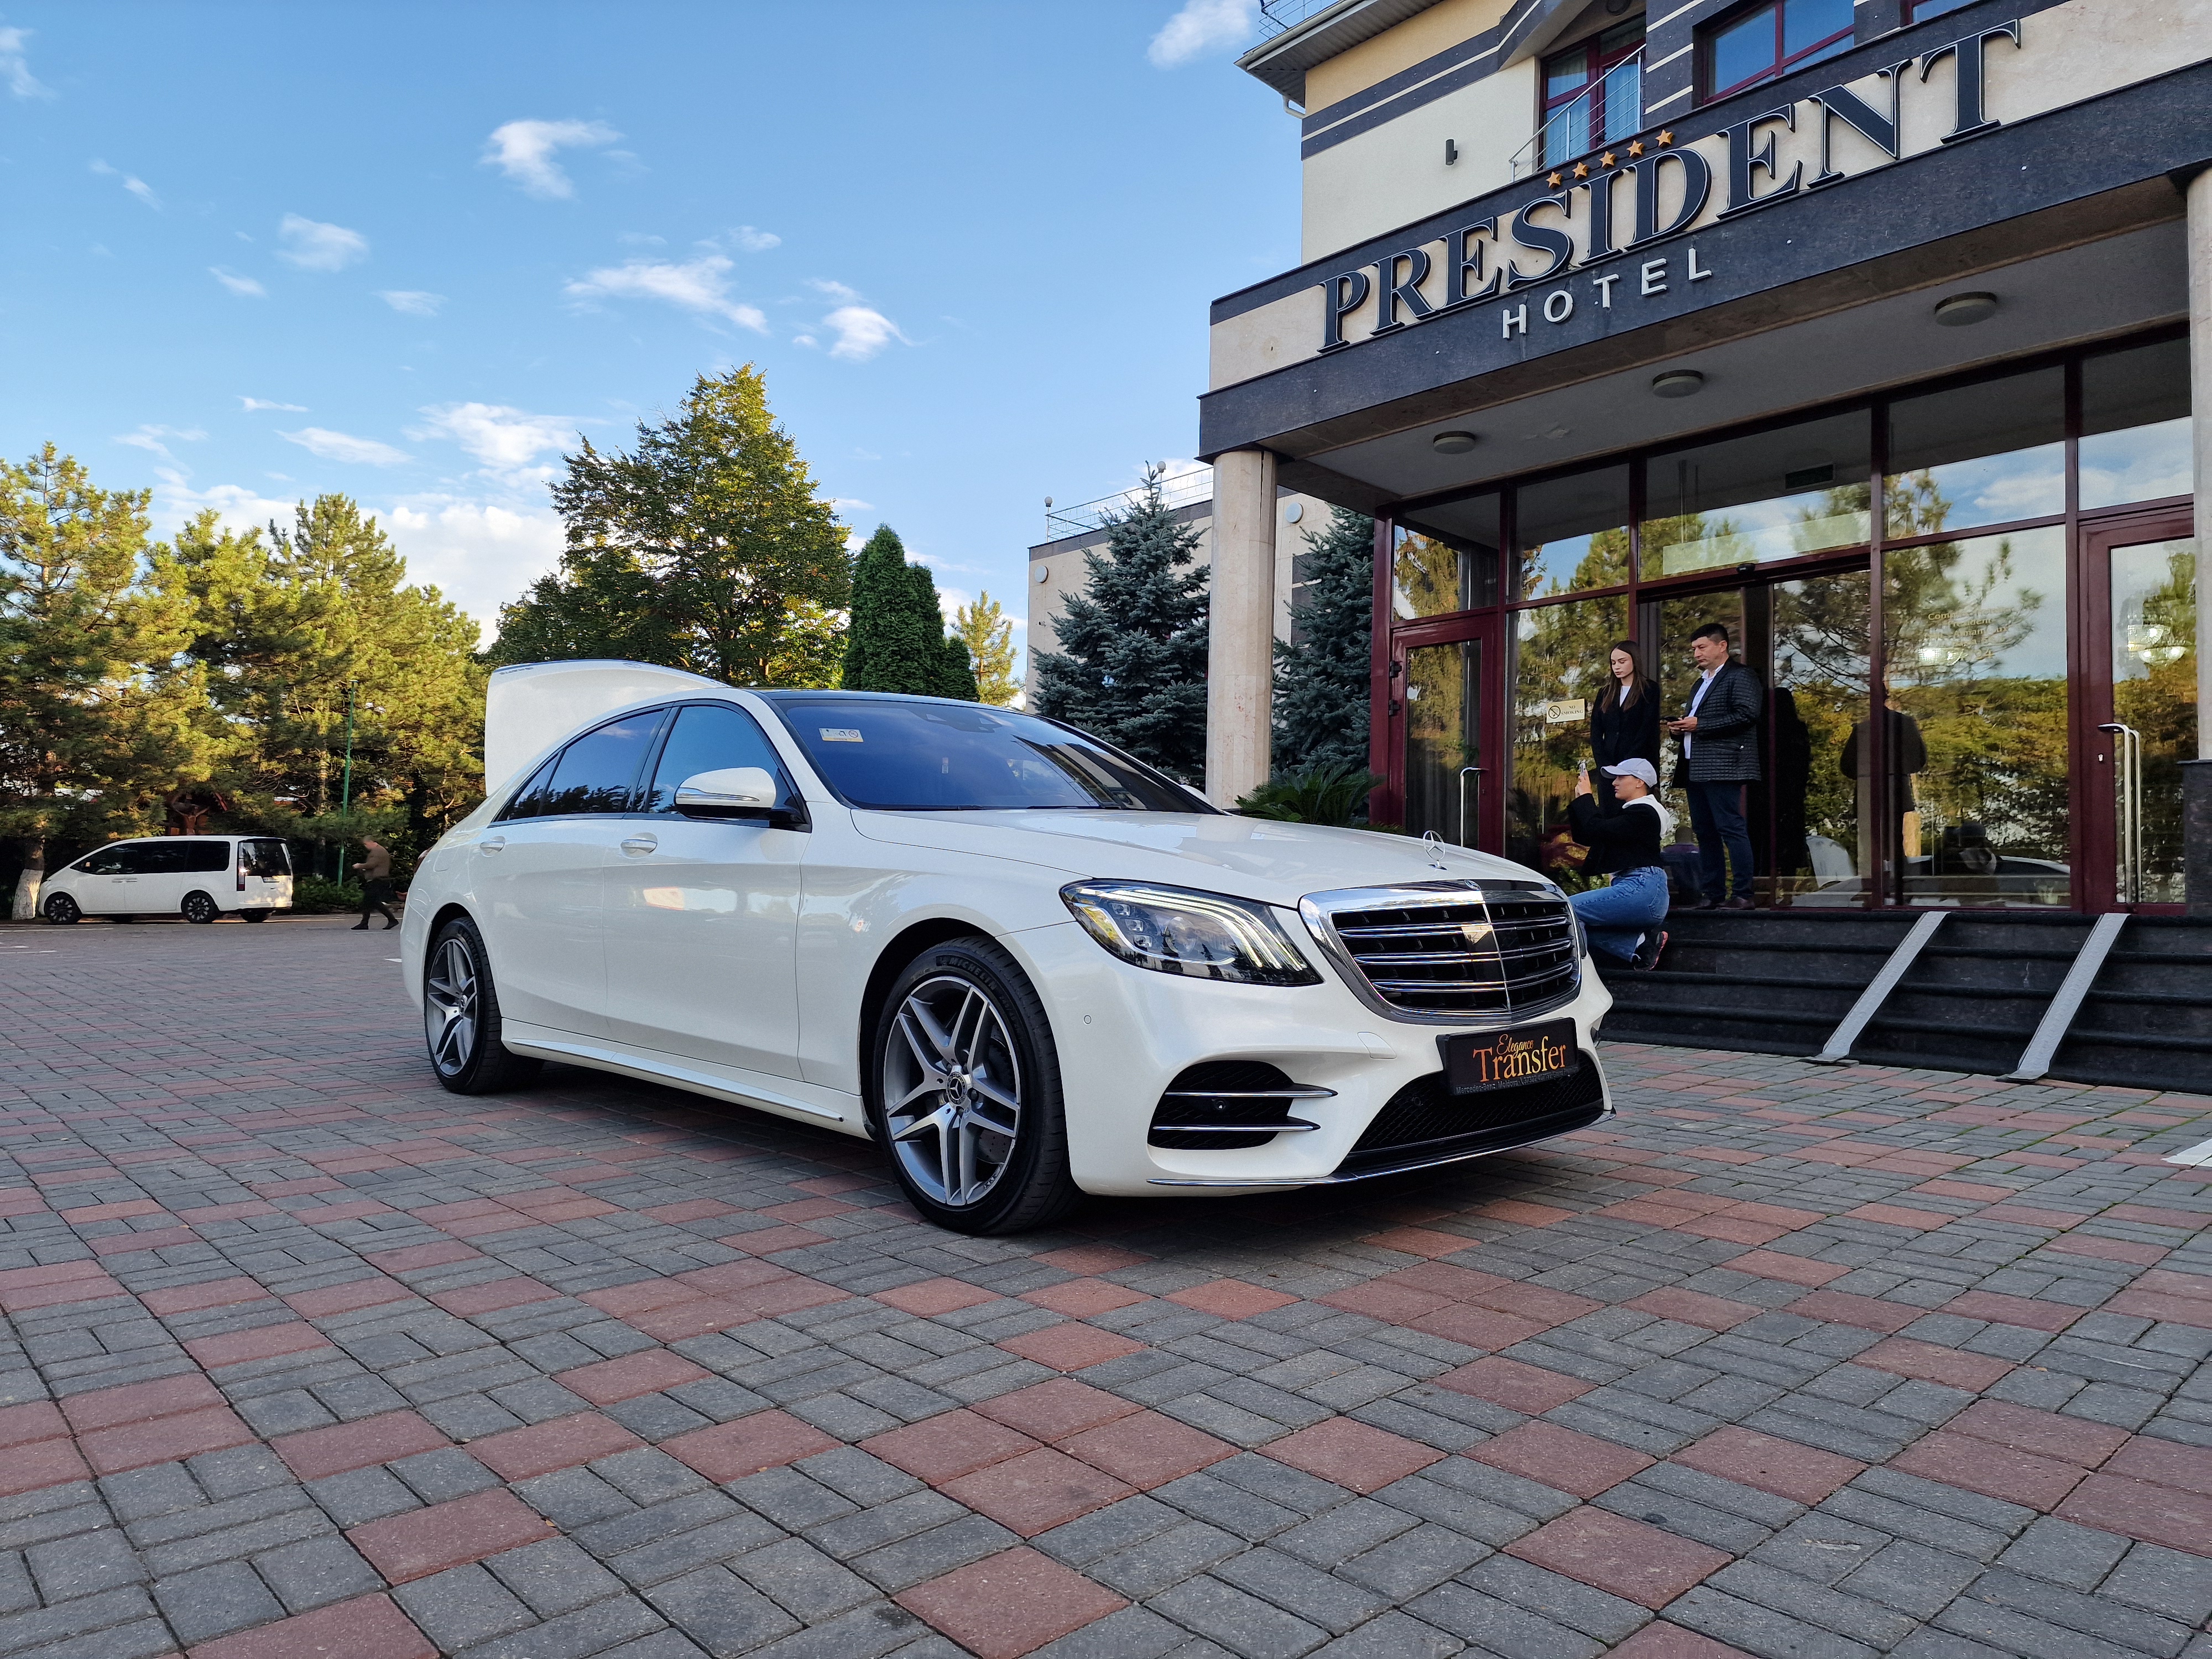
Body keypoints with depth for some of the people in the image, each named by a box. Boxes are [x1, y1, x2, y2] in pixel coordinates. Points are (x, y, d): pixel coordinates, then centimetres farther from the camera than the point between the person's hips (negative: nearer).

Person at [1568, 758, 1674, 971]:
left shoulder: (1643, 813, -8)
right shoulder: (1630, 812, 23)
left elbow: (1597, 831, -19)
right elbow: (1584, 837, 20)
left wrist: (1586, 797, -5)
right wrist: (1580, 801, 10)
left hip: (1642, 891, -11)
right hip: (1634, 890, 11)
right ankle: (1640, 943, -1)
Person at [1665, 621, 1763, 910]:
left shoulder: (1740, 677, -3)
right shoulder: (1701, 682, 26)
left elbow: (1746, 715, -16)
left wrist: (1699, 725, -16)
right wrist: (1681, 729, 10)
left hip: (1722, 767, -9)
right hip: (1695, 768, 10)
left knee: (1731, 828, -11)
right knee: (1704, 832, 8)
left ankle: (1742, 895, -10)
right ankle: (1714, 894, 12)